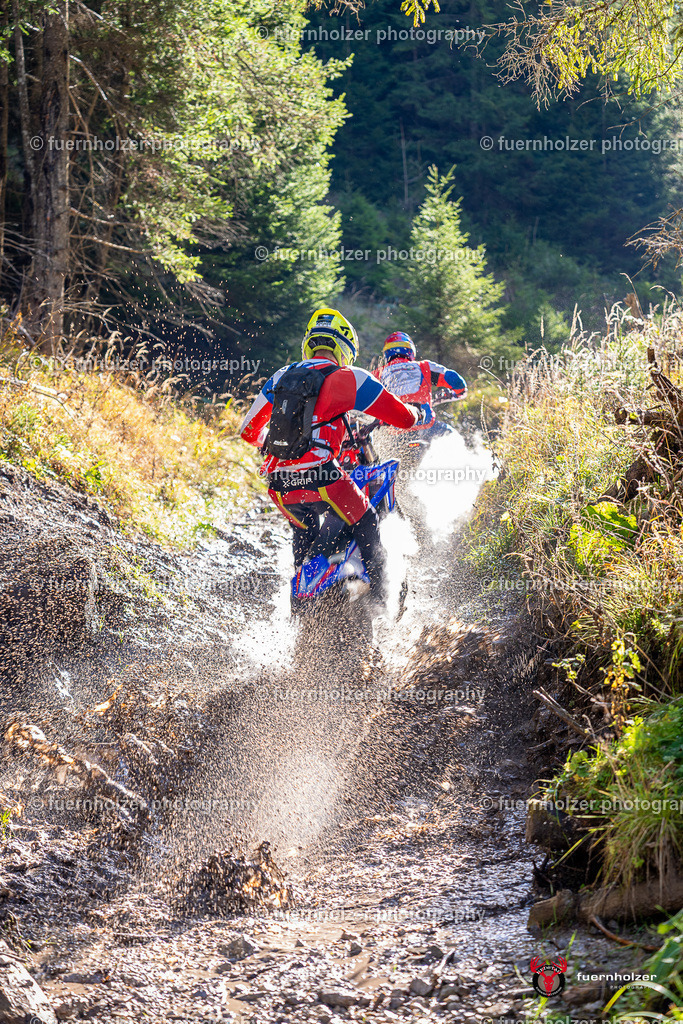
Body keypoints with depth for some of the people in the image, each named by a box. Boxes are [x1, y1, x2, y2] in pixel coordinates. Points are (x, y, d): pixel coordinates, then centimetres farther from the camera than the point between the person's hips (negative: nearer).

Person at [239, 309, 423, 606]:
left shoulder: (280, 377, 17)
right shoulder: (349, 378, 2)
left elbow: (249, 430, 24)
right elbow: (403, 417, 5)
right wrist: (417, 412, 29)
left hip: (278, 482, 5)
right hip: (319, 476, -5)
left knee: (303, 532, 32)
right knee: (366, 526, 15)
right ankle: (380, 598, 10)